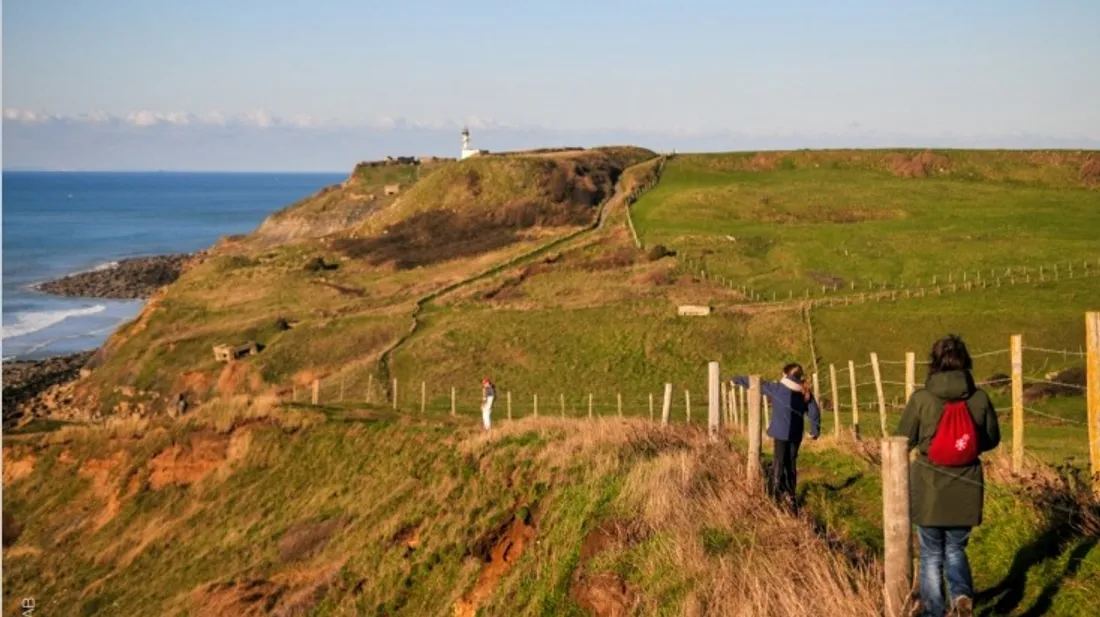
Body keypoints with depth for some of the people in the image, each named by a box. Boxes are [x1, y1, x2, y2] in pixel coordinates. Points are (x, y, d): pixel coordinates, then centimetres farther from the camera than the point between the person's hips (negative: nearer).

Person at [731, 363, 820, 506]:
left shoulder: (776, 388, -5)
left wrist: (736, 379, 14)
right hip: (796, 434, 4)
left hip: (781, 432, -4)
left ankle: (779, 492, -16)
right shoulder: (806, 393, 5)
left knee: (779, 461, -1)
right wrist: (815, 430, 13)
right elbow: (814, 412, 3)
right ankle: (790, 494, 14)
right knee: (791, 462, 13)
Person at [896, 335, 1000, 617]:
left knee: (931, 554, 15)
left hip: (929, 490, -2)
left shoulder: (921, 399, -13)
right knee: (955, 549, 21)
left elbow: (902, 441, -4)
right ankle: (962, 593, -4)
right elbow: (992, 439, 6)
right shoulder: (979, 398, -7)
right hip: (965, 490, 2)